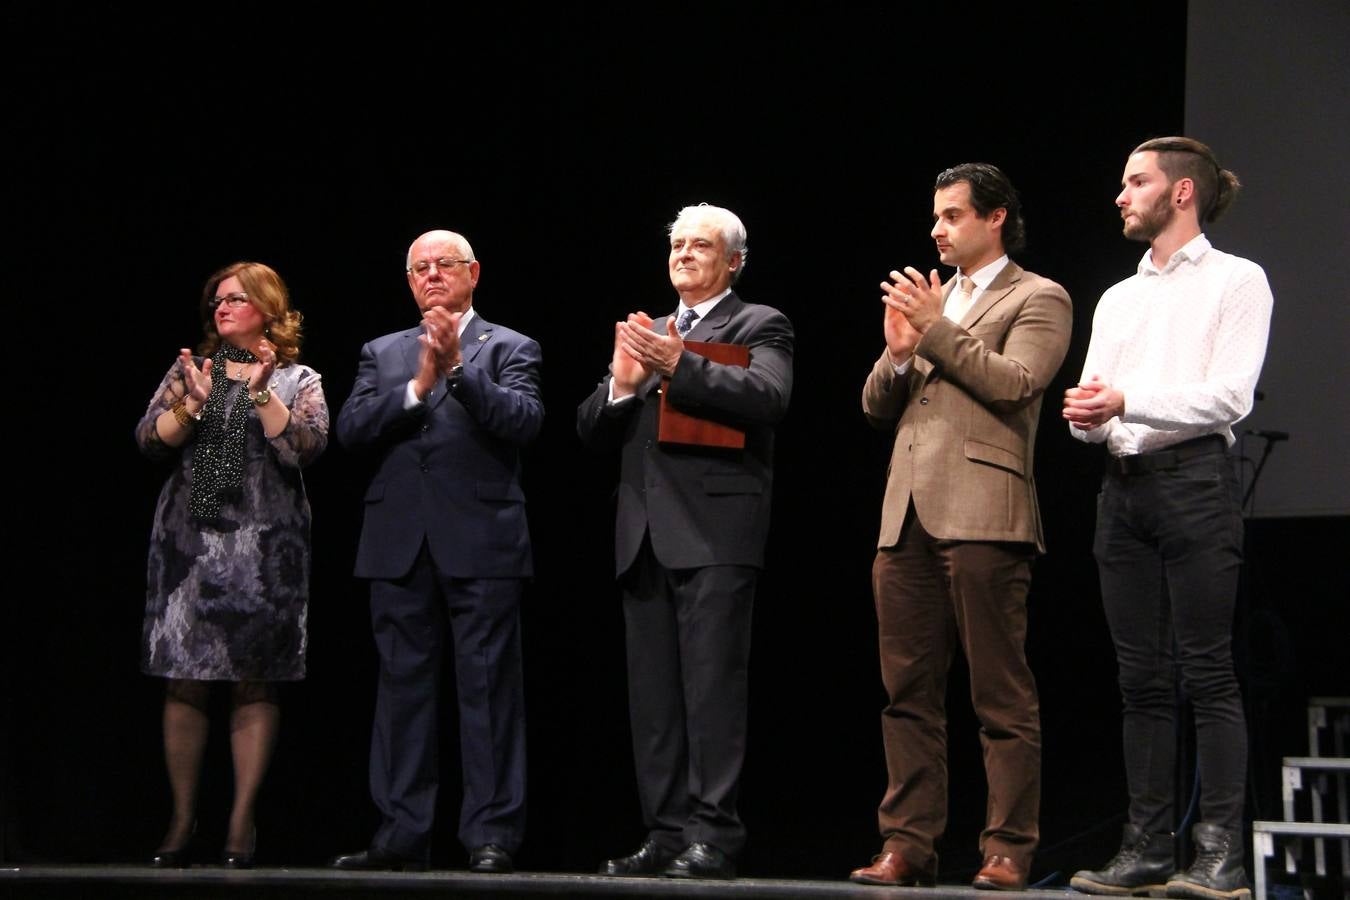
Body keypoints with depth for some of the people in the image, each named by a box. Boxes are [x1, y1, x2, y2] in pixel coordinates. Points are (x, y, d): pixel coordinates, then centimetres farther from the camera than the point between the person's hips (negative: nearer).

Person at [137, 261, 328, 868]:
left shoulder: (298, 381, 9)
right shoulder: (190, 369, 14)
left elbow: (306, 447, -7)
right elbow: (149, 440, 3)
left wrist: (261, 391, -12)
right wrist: (189, 403, -13)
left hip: (263, 546, -2)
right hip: (189, 542, 2)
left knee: (255, 683, -2)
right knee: (184, 681, -1)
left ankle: (242, 821, 4)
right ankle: (182, 819, 7)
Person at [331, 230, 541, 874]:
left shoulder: (508, 349, 8)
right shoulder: (383, 354, 18)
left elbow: (523, 421, -9)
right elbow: (350, 429, 3)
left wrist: (458, 368, -17)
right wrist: (417, 387, -9)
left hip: (480, 543, -3)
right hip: (398, 545, 4)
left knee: (489, 687, -4)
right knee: (403, 687, 5)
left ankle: (492, 836, -2)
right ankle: (401, 835, 10)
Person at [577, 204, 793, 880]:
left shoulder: (759, 327, 7)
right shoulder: (646, 334, 24)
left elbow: (768, 396, -14)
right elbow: (592, 431, 18)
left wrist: (679, 366, -20)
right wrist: (621, 383, -2)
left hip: (715, 532, -6)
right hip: (645, 536, 6)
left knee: (712, 684, -11)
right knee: (653, 692, 5)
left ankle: (713, 835, -11)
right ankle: (667, 833, 8)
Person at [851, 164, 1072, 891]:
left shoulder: (1037, 299, 6)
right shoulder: (927, 299, 25)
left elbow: (1015, 382, -11)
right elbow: (877, 408, 20)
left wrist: (937, 329, -8)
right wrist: (899, 350, 2)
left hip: (982, 516, -7)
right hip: (907, 517, 7)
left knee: (1001, 695, -5)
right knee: (909, 692, 5)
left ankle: (1008, 850, -3)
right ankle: (908, 844, 9)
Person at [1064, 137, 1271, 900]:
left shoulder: (1236, 281, 2)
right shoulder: (1117, 298, 22)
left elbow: (1230, 396, -10)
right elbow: (1094, 398, 15)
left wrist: (1127, 402, -19)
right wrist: (1085, 416, -8)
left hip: (1194, 479, -6)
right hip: (1125, 486, 6)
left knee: (1207, 671, -9)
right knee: (1142, 677, 5)